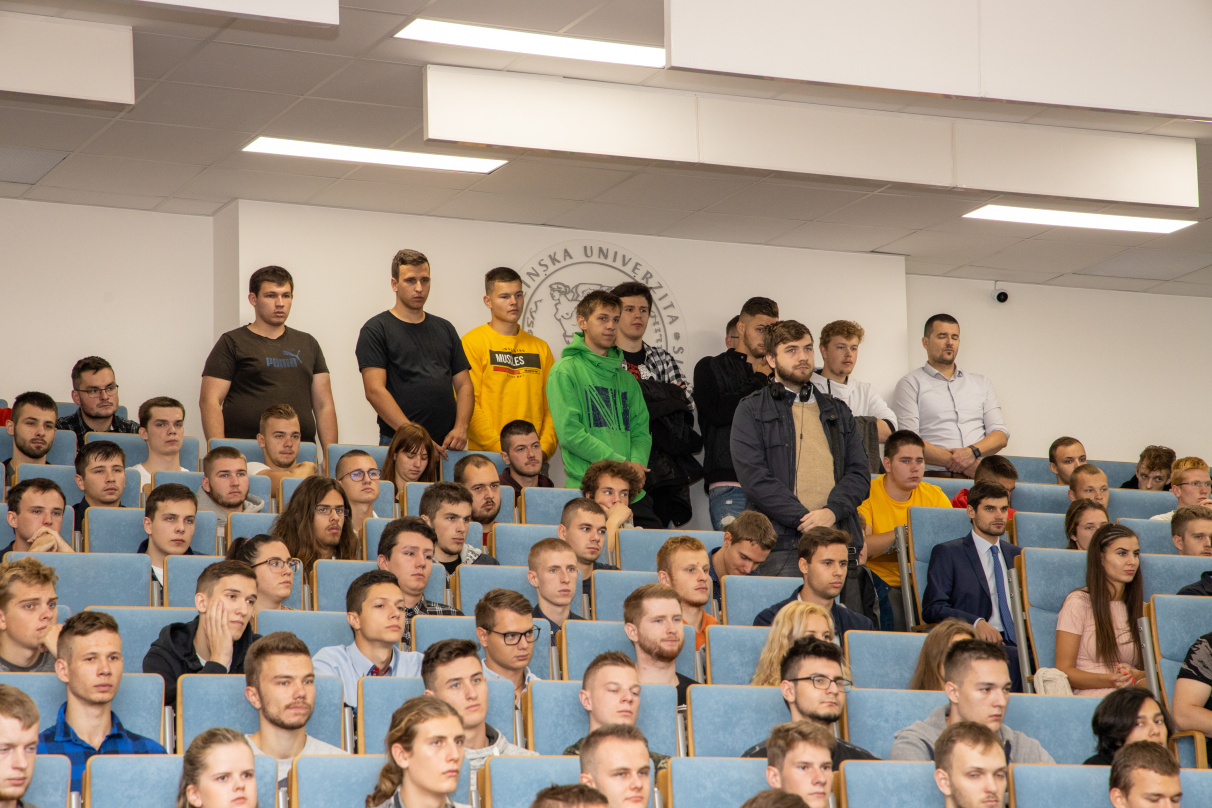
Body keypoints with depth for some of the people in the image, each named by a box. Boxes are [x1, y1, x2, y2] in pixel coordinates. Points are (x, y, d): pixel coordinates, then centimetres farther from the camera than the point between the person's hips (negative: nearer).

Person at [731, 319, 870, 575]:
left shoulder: (838, 411, 23)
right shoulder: (751, 410, 8)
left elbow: (859, 472, 13)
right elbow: (754, 477, -4)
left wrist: (831, 512, -8)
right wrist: (805, 520, -12)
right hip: (782, 543, -3)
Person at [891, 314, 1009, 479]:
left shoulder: (981, 383, 23)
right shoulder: (911, 384, 8)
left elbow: (1001, 435, 14)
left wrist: (973, 452, -7)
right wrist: (952, 461, -13)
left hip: (981, 477, 4)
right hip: (935, 476, -4)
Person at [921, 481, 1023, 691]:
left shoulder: (1016, 555, 28)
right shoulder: (948, 553, 11)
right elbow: (933, 608, -1)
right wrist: (977, 623, -16)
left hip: (1017, 642, 4)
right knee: (1016, 657, -36)